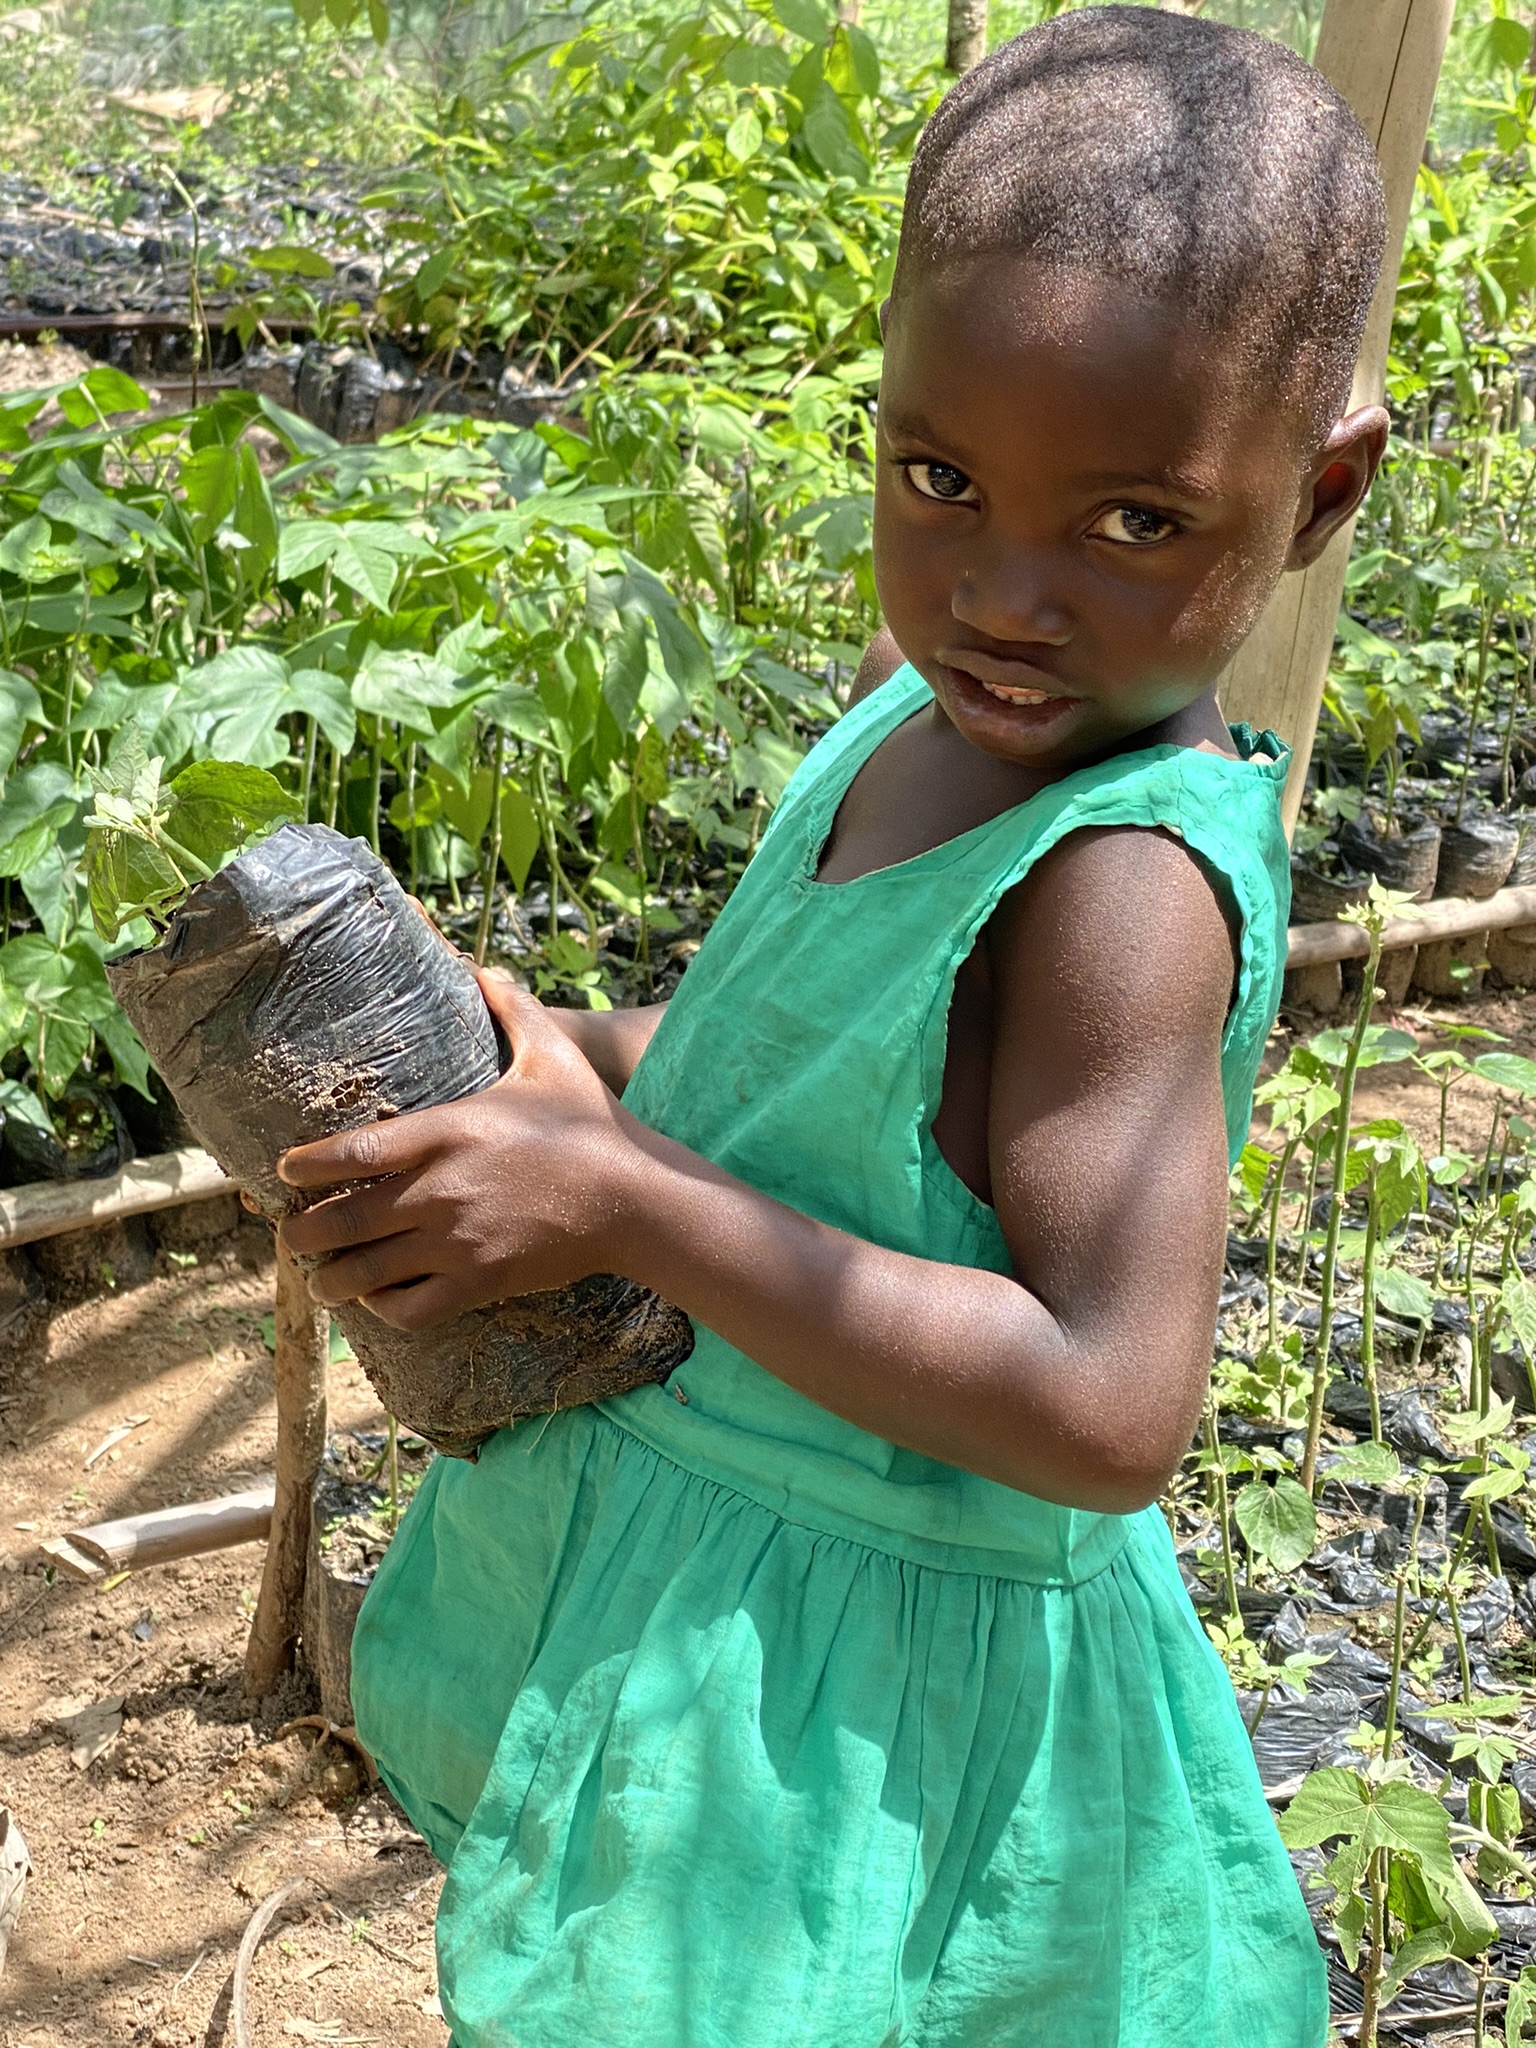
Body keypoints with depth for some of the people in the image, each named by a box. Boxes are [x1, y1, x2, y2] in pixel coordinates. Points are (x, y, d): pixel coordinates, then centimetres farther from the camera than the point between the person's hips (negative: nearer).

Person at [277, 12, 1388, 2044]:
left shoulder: (1132, 882, -30)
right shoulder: (922, 705, -5)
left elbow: (1107, 1414, -34)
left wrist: (630, 1201, -31)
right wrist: (569, 1060, -7)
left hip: (870, 1671, -8)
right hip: (671, 1519, 8)